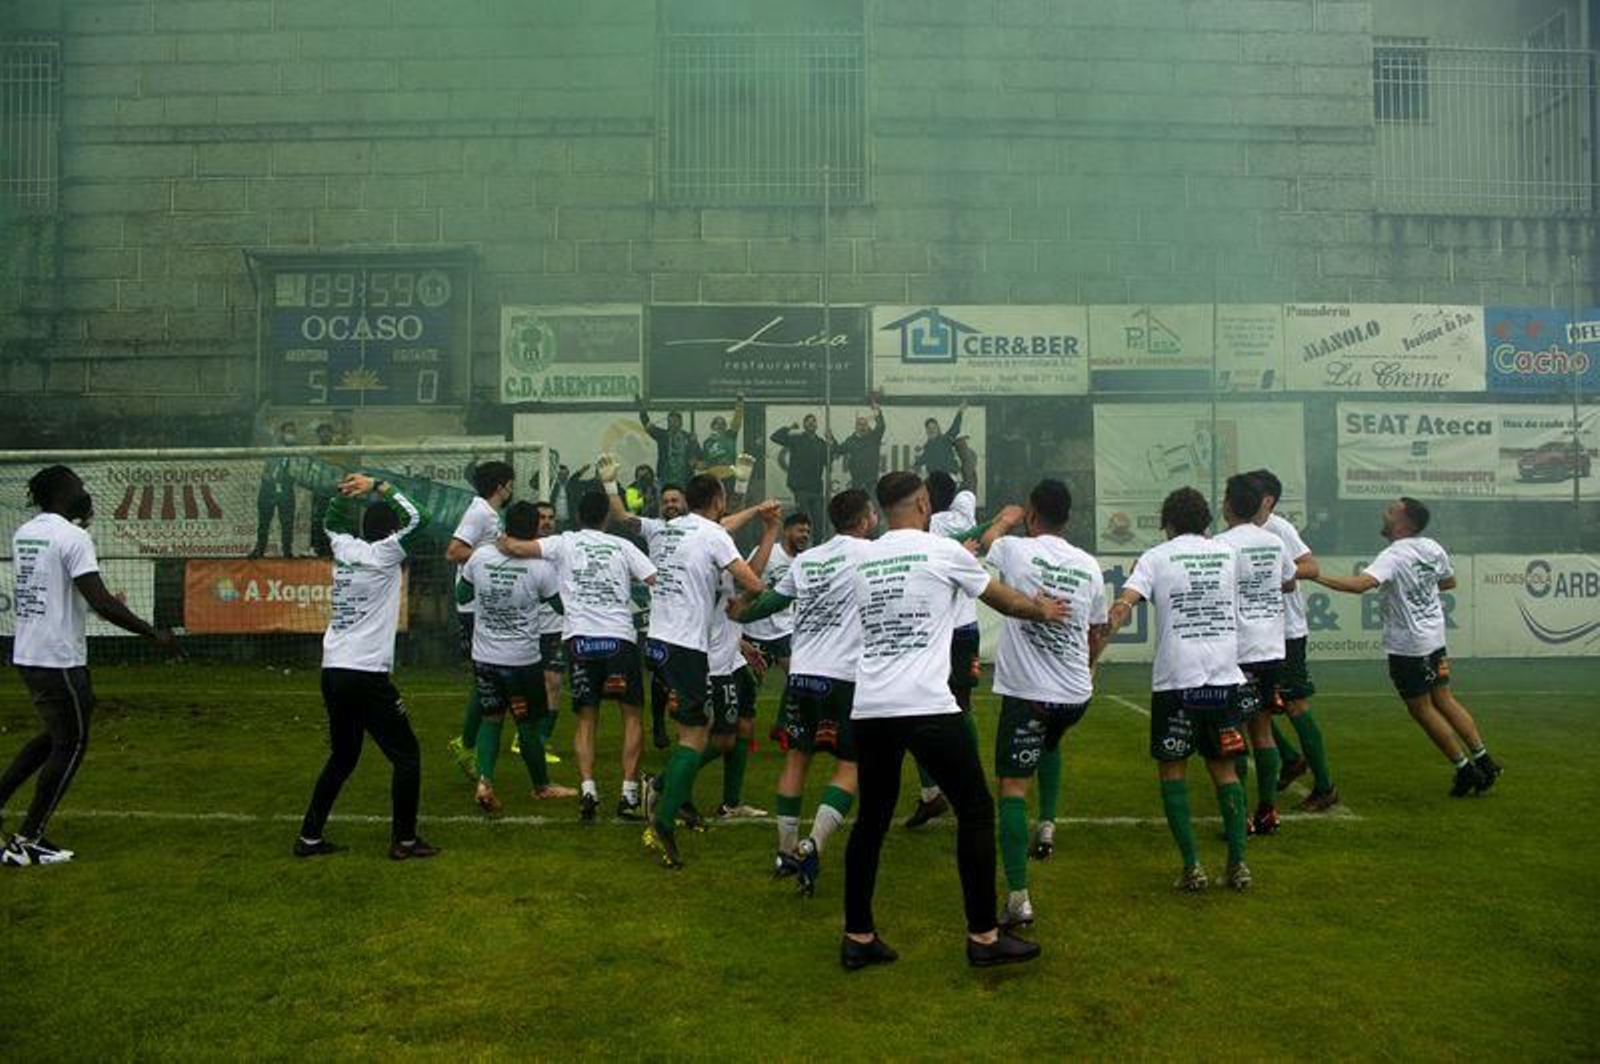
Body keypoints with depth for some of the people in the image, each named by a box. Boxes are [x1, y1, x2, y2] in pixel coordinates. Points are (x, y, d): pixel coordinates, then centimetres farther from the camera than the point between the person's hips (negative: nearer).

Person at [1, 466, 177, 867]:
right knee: (71, 744, 4)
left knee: (55, 735, 23)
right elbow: (100, 602, -22)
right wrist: (152, 633, -15)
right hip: (60, 658, -8)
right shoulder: (73, 537, -16)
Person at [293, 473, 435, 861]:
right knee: (407, 754, 4)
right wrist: (378, 487, -5)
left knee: (342, 757, 20)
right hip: (367, 674, -7)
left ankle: (310, 837, 20)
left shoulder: (345, 549, 9)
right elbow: (415, 518, -12)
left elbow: (333, 522, 29)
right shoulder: (383, 555, -9)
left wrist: (346, 490, 17)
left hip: (333, 673, 8)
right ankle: (404, 839, 6)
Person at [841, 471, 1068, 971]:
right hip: (926, 706, -5)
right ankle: (983, 936, 12)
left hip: (868, 709, 6)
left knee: (871, 819, 15)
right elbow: (1005, 600, 14)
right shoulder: (943, 550, 0)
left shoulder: (863, 559, 13)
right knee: (975, 811, 8)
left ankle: (858, 938, 18)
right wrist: (1043, 610, 36)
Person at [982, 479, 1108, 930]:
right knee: (1050, 743, 36)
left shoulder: (1013, 550, -9)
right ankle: (1048, 826, 26)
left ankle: (1018, 898, -9)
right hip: (1076, 694, 5)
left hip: (1026, 692, -5)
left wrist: (1001, 523, 24)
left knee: (1012, 786, -2)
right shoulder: (1089, 565, 5)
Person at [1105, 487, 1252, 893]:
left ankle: (1192, 866, 2)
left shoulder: (1155, 557, -2)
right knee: (1223, 768, 14)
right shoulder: (1226, 553, 9)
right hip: (1224, 677, 3)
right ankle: (1238, 863, 10)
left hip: (1176, 680, -3)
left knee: (1172, 770, 8)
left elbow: (1122, 606, -14)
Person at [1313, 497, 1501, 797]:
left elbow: (1360, 584, -38)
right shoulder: (1432, 548, 3)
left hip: (1407, 645, -8)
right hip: (1434, 635, 8)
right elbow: (1449, 581, 20)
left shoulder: (1394, 556, -22)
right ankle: (1483, 762, 19)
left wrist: (1317, 576, -35)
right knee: (1444, 700, 17)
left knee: (1421, 708, 5)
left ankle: (1465, 769, 11)